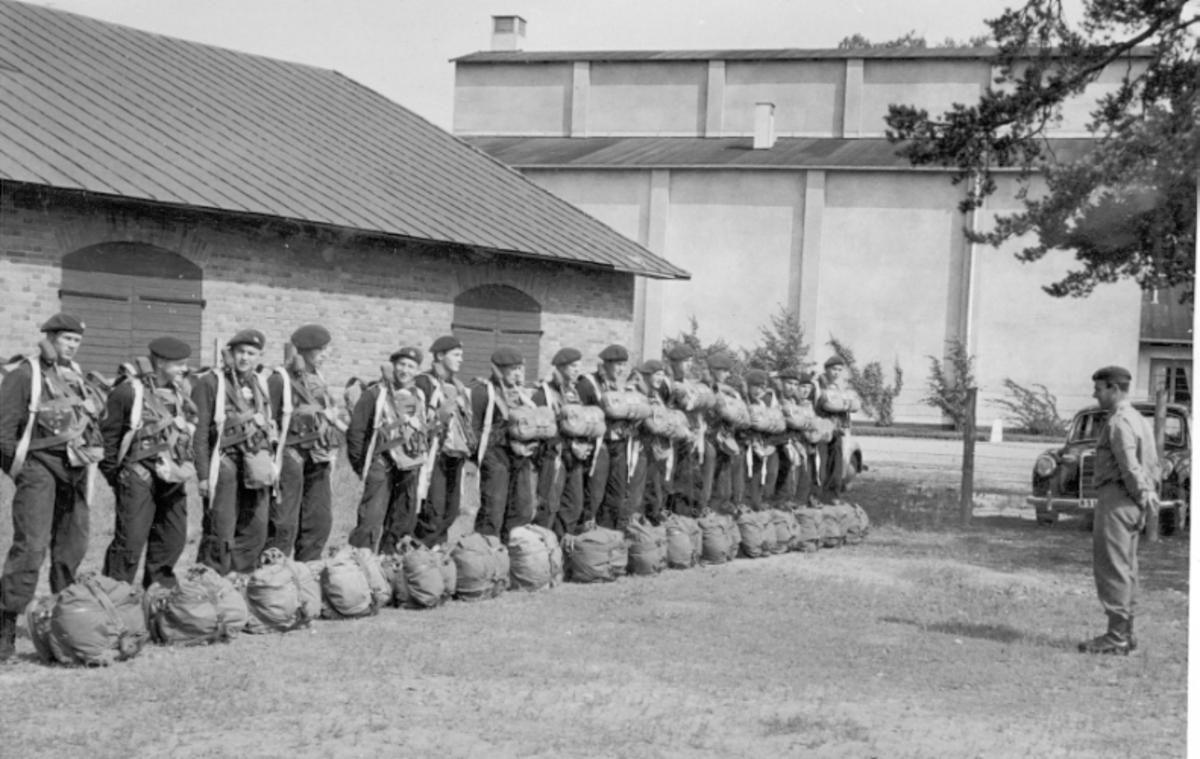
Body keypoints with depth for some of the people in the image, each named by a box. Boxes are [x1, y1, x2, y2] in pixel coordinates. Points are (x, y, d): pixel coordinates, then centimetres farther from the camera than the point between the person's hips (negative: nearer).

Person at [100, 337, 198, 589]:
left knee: (173, 539, 9)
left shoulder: (179, 395, 11)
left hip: (173, 478, 7)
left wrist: (184, 466, 13)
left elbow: (189, 433, 20)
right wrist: (113, 473, -2)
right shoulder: (129, 392, -9)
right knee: (131, 541, -9)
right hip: (139, 476, -7)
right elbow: (108, 434, -4)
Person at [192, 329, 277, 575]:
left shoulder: (258, 385, 16)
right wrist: (203, 474, -12)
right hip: (224, 461, -6)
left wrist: (269, 461, 14)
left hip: (255, 463, 6)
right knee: (221, 532, -7)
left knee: (256, 528, 7)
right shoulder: (209, 383, -4)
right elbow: (200, 432, -7)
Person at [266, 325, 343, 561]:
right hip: (291, 454, -7)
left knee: (320, 520, 8)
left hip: (318, 457, 8)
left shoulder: (318, 380, 15)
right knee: (284, 523, -7)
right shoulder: (280, 379, -9)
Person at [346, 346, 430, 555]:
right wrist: (359, 462, -3)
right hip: (382, 465, -6)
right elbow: (356, 430, -4)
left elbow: (426, 430, 21)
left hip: (410, 466, 6)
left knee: (404, 520, 11)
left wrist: (422, 455, 12)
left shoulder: (419, 397, 11)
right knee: (371, 518, -12)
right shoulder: (375, 394, -5)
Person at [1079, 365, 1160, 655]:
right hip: (1133, 503, 10)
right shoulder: (1138, 419, 17)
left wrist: (1143, 497, -11)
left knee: (1112, 568, -7)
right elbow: (1154, 465, 18)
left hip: (1116, 499, -10)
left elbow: (1130, 466, -21)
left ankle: (1117, 636, -7)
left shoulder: (1119, 422, -15)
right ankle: (1125, 633, 20)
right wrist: (1150, 495, 11)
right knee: (1124, 569, 14)